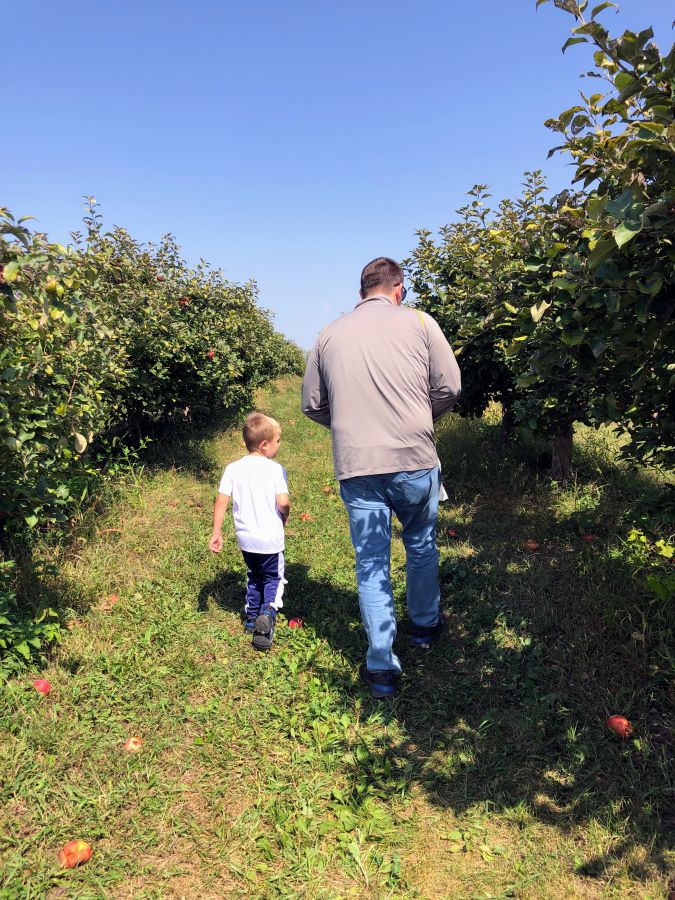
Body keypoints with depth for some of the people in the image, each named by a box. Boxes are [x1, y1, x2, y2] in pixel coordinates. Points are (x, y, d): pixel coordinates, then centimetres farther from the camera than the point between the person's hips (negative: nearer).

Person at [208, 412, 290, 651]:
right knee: (273, 578, 14)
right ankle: (268, 613, -10)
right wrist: (283, 521, 3)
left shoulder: (233, 469, -3)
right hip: (271, 539, -4)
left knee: (254, 576, 27)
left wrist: (216, 533, 0)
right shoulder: (275, 469, -12)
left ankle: (251, 616, 33)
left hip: (246, 538, 4)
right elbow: (283, 503, -18)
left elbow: (221, 501, -6)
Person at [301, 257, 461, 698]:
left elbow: (312, 405, 10)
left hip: (355, 467, 1)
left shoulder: (329, 335, 7)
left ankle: (382, 666, 15)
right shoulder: (418, 322, 1)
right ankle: (426, 625, 42)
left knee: (371, 563, 10)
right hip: (413, 460, -1)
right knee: (421, 546, 22)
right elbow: (449, 386, -1)